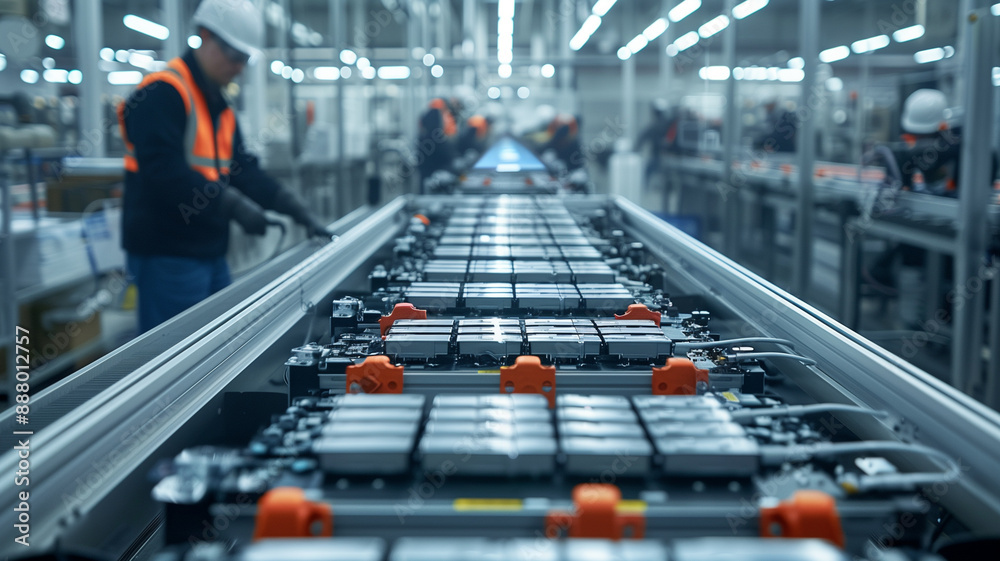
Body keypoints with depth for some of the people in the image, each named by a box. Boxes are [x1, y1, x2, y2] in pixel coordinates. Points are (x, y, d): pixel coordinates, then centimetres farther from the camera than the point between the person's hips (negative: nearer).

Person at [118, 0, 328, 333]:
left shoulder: (219, 107, 18)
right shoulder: (162, 93, -13)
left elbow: (243, 169, 15)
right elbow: (164, 171, -24)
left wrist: (297, 210, 3)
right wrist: (235, 206, -25)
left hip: (209, 252, 10)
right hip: (167, 257, -10)